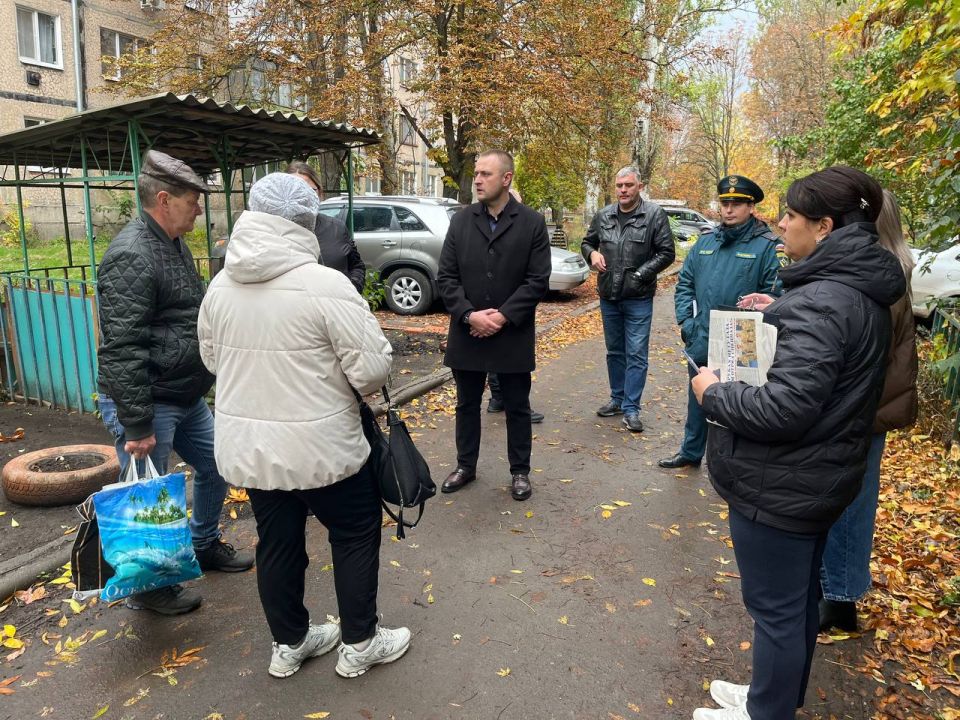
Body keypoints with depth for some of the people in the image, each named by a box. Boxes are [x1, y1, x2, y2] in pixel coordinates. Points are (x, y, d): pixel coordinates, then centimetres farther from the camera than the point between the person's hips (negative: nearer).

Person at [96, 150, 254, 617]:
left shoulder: (175, 244, 10)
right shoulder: (132, 256, -21)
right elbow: (122, 350, -26)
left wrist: (205, 378, 23)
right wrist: (137, 427, -25)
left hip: (187, 397, 10)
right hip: (147, 403, -10)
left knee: (214, 466, 19)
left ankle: (205, 547, 40)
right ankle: (148, 588, 25)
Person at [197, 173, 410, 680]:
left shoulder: (220, 286, 0)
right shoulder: (324, 284, -20)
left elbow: (212, 358, 13)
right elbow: (374, 367, -19)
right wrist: (341, 380, 2)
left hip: (245, 445, 6)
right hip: (320, 445, -6)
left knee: (277, 543, 21)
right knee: (356, 535, 15)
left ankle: (288, 644, 38)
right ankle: (359, 644, 29)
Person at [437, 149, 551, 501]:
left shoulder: (532, 222, -3)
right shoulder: (461, 220, 3)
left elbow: (538, 280, -8)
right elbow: (446, 276, 0)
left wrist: (503, 316, -16)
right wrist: (469, 314, -14)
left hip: (513, 335, -2)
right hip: (467, 333, 3)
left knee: (517, 407, 11)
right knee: (466, 404, 15)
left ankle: (520, 471, 27)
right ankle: (465, 466, 32)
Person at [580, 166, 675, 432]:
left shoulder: (654, 215, -7)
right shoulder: (603, 216, 6)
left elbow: (667, 253, -6)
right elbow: (587, 242, 19)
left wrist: (640, 274, -14)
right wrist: (592, 253, -4)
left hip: (638, 299, -4)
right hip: (608, 297, 5)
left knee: (636, 355, -1)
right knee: (614, 351, 16)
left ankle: (631, 408, 7)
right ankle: (617, 398, 30)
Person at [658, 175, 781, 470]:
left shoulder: (767, 245, -10)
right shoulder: (706, 241, 7)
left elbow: (775, 294, -14)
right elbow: (684, 284, 11)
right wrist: (686, 322, 1)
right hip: (701, 344, 5)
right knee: (697, 400, 20)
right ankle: (691, 451, 38)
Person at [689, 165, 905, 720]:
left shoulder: (821, 302, -25)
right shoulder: (863, 289, 6)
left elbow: (784, 408, -30)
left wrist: (713, 393, -15)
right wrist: (776, 315, 8)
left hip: (780, 484, -10)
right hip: (820, 474, 10)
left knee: (776, 608, 8)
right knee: (799, 598, 24)